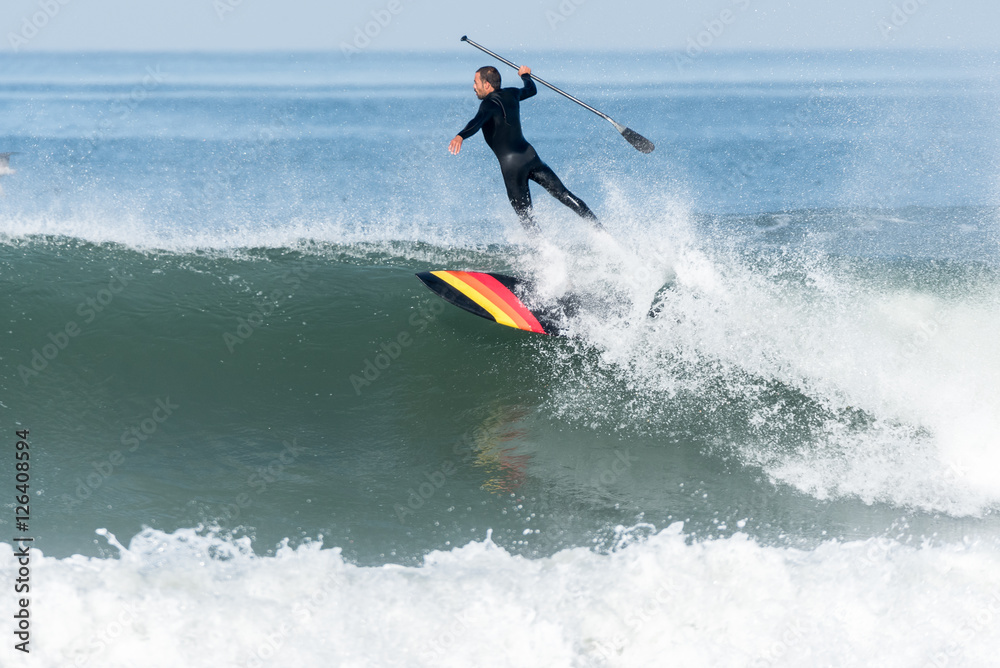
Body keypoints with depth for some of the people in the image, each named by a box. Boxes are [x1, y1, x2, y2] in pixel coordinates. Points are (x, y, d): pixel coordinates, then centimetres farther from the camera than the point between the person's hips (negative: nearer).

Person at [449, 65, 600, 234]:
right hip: (530, 155, 7)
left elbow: (478, 120, -34)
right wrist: (526, 76, 55)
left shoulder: (490, 103, -12)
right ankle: (600, 228, 7)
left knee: (524, 214, -1)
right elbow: (531, 90, 33)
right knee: (564, 195, 9)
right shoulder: (511, 94, 11)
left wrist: (461, 136, -51)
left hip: (511, 164, -7)